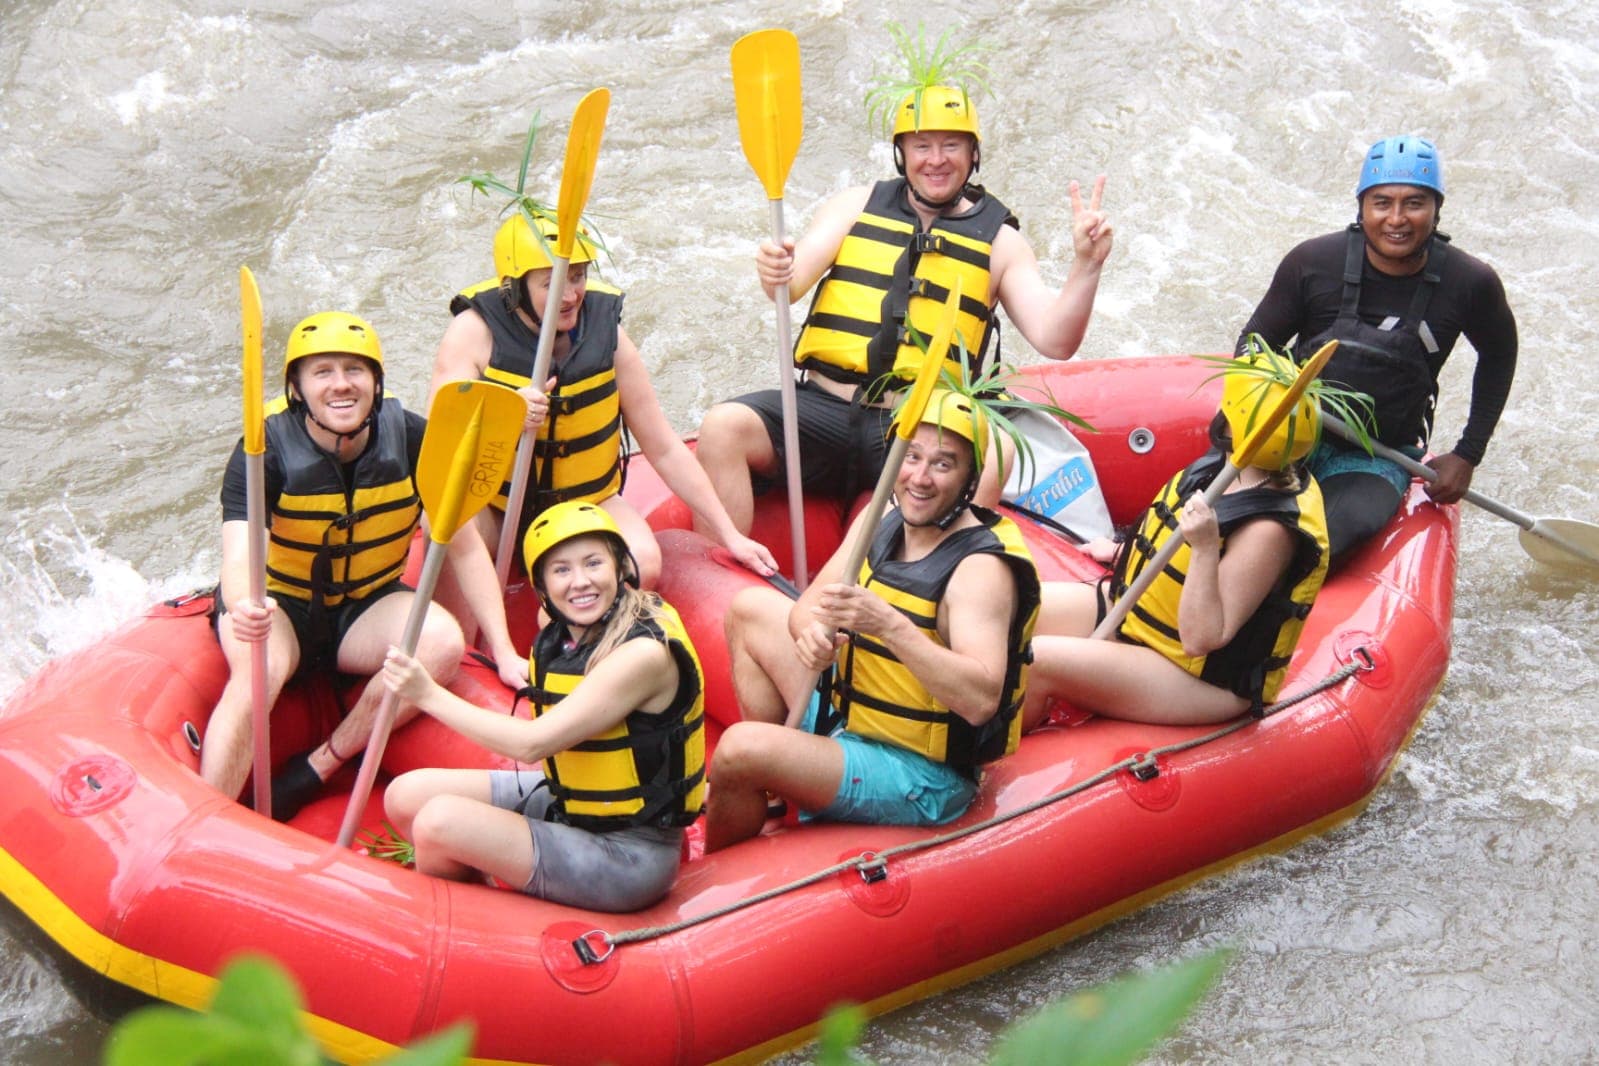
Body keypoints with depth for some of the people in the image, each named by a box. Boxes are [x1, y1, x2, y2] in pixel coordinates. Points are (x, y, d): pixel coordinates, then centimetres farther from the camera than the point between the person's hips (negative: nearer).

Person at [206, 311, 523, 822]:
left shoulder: (412, 440, -13)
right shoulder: (267, 450, -21)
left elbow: (465, 548, -7)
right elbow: (239, 559, -33)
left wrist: (504, 651, -14)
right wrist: (244, 608, -59)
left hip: (367, 608, 3)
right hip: (278, 604, -3)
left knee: (443, 642, -27)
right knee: (259, 671, -35)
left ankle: (315, 771, -16)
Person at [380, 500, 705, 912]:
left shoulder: (644, 653, -24)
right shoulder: (558, 637, 2)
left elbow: (531, 743, -26)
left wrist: (429, 694, -20)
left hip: (628, 859, -9)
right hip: (565, 804, 9)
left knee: (440, 821, -19)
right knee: (406, 795, 2)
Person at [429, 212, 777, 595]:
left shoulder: (605, 330, -8)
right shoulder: (476, 330, -14)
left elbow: (664, 449, -3)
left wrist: (730, 536, -4)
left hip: (585, 502, 2)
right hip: (491, 504, -2)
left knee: (642, 566, -27)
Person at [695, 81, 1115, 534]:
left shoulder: (998, 240, 10)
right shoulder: (857, 205, 13)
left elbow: (1055, 342, 0)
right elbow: (791, 285, -1)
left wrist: (1086, 266, -16)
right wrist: (775, 271, -25)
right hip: (822, 407, 1)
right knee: (723, 426, -25)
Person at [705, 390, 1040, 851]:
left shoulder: (981, 567, -24)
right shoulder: (880, 521, 1)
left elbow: (981, 701, -36)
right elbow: (806, 607, 1)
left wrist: (889, 625, -44)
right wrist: (811, 630, -24)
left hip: (921, 782, -9)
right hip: (845, 721, 9)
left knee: (739, 749, -27)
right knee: (751, 607, 16)